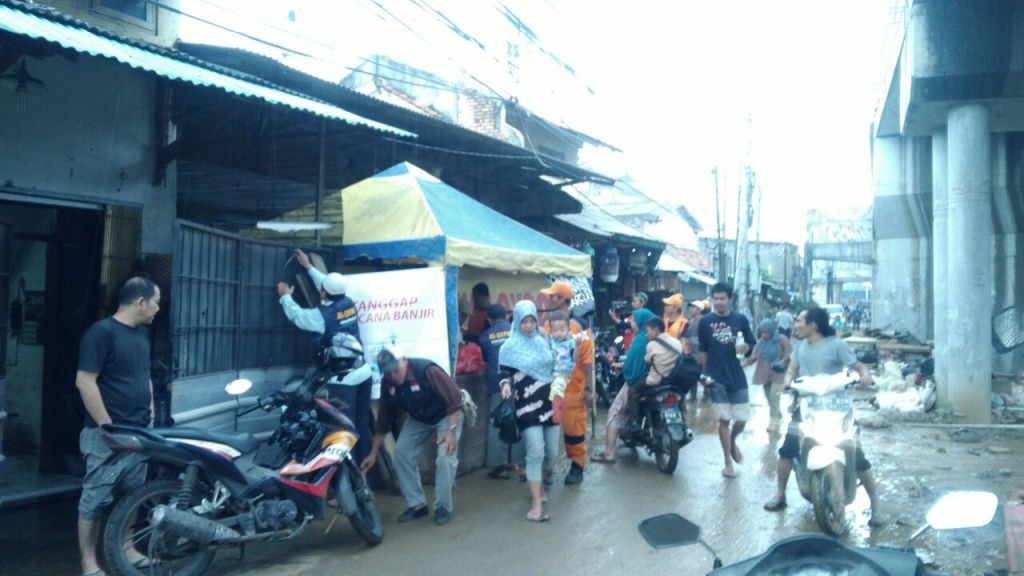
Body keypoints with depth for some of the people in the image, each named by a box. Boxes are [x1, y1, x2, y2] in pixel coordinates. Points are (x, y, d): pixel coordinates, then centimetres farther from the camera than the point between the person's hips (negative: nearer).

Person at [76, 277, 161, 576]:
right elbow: (84, 381, -18)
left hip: (139, 432, 8)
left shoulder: (142, 333, 11)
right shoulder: (102, 332, -14)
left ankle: (126, 548, 29)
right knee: (96, 498, 1)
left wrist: (151, 415, 16)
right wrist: (108, 426, -18)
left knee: (133, 494, 16)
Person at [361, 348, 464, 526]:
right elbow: (383, 421, -4)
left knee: (445, 457, -19)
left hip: (447, 415, -6)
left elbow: (454, 399, -29)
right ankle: (416, 504, 7)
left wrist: (451, 430, -35)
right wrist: (373, 453, -1)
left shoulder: (427, 370, -34)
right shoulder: (388, 384, -15)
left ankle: (443, 507, -2)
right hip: (418, 419, 6)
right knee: (401, 452, -5)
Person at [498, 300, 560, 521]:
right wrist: (506, 385, -25)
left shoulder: (543, 341, 10)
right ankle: (536, 503, -5)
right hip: (527, 406, -5)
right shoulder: (510, 347, -3)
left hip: (548, 403, 5)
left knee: (552, 453, 9)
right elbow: (505, 374, -5)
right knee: (536, 452, -12)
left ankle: (538, 483, 37)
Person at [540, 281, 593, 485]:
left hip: (572, 389, -5)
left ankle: (577, 466, 18)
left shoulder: (579, 325, -9)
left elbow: (587, 358, -9)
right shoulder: (548, 325, 7)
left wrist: (589, 387, -10)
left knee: (574, 429, 4)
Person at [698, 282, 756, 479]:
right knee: (723, 419, 2)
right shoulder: (705, 322, -1)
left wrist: (745, 348, -16)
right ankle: (728, 462, 13)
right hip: (717, 378, -1)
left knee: (742, 419, 3)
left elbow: (750, 345, 6)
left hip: (737, 376, 1)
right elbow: (703, 350, 7)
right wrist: (705, 374, 6)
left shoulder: (740, 319, 0)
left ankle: (732, 442, 36)